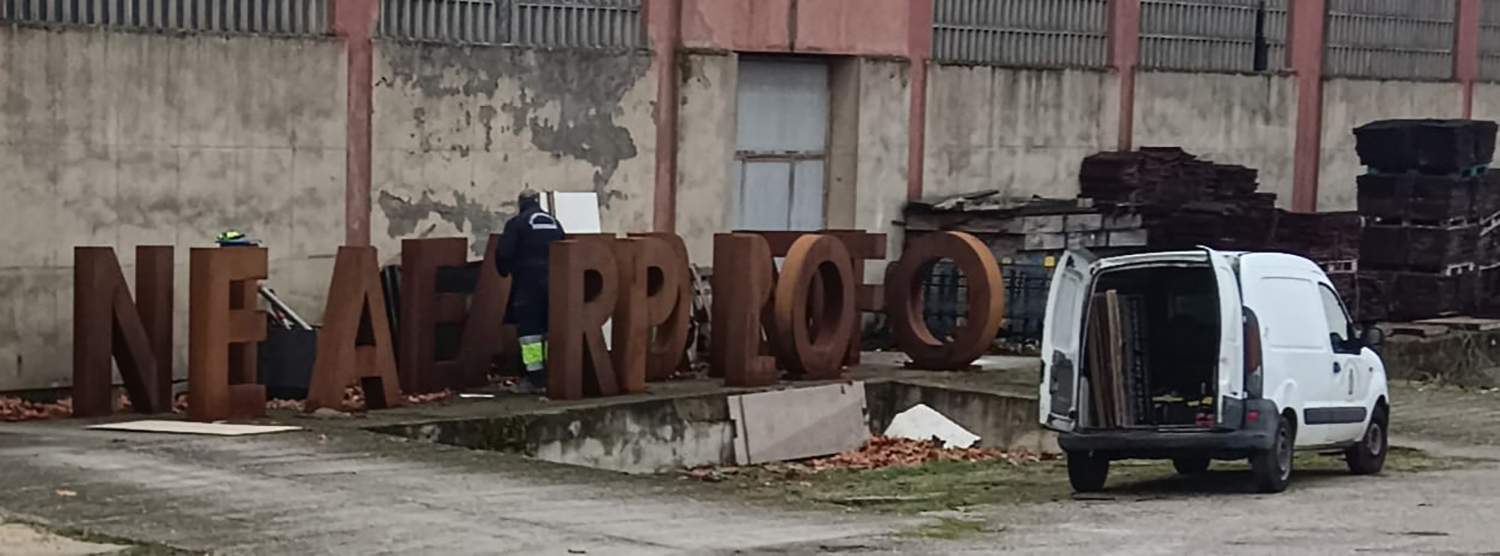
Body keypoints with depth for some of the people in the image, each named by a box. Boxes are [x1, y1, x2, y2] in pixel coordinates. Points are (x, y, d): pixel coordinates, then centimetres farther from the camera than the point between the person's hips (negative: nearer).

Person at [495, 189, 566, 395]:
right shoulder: (554, 223, 13)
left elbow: (504, 253, -10)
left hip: (528, 283, -5)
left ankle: (536, 378, -7)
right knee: (551, 330, 12)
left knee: (528, 329, -2)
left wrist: (505, 271, 9)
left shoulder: (516, 223, -4)